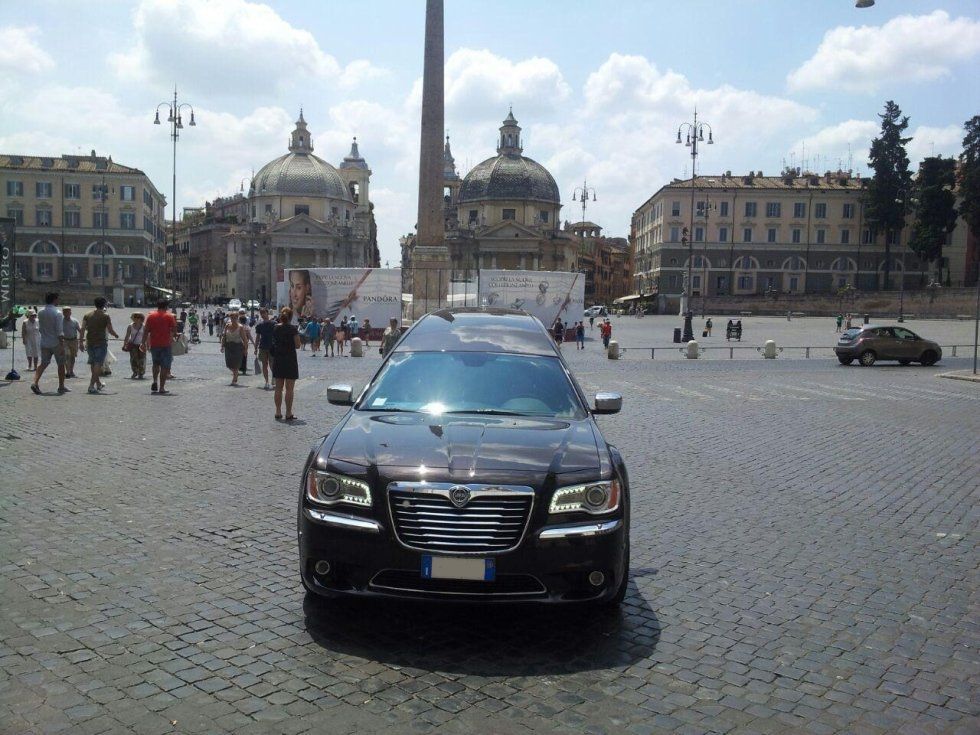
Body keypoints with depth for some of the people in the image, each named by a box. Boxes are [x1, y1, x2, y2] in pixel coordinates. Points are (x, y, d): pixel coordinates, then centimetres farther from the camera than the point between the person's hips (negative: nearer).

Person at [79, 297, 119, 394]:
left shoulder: (87, 315, 7)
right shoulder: (106, 316, -5)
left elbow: (82, 330, 1)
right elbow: (110, 330, -5)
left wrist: (81, 342, 3)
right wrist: (116, 336, 15)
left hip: (90, 343, 5)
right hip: (101, 343, -5)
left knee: (93, 364, 16)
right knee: (98, 364, -5)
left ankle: (99, 384, 30)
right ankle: (92, 385, -15)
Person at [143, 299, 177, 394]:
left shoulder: (151, 316, 5)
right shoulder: (169, 316, -2)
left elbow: (146, 331, 3)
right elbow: (174, 330, -5)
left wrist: (144, 343, 7)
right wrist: (174, 335, 16)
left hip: (154, 344, 3)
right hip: (166, 345, -3)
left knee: (156, 364, 23)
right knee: (164, 366, 1)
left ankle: (155, 381, 8)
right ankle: (162, 388, -1)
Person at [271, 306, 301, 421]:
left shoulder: (276, 328, 3)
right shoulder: (292, 329, -11)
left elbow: (274, 343, 9)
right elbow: (297, 345, -10)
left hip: (277, 360, 5)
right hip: (290, 360, -5)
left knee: (278, 388, 11)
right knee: (289, 389, 0)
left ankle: (278, 413, 14)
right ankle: (288, 414, 1)